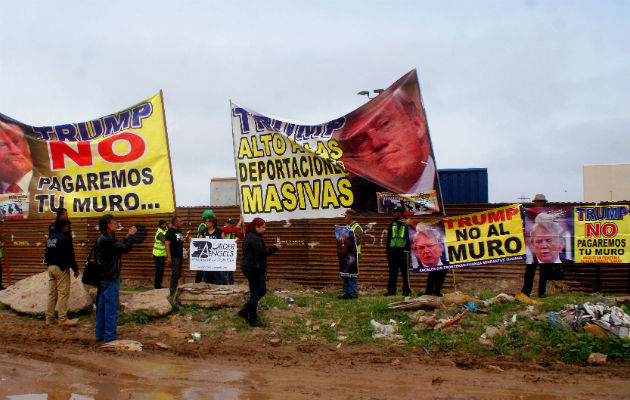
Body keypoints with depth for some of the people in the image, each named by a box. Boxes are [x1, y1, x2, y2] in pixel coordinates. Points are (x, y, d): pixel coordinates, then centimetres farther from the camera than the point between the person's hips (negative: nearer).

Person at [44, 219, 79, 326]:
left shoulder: (50, 238, 12)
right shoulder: (65, 239, -15)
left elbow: (47, 254, 18)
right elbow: (70, 256, -16)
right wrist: (75, 269, -10)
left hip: (51, 267, 9)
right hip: (61, 268, -9)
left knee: (52, 293, 13)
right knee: (63, 293, -5)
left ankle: (49, 318, 16)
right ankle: (63, 319, -5)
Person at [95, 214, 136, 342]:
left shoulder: (102, 238, 12)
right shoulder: (107, 240, -20)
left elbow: (120, 247, 15)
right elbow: (125, 248, -21)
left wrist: (127, 237, 8)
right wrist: (131, 235, -8)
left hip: (103, 277, 10)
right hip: (111, 278, -10)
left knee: (102, 306, 14)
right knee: (111, 307, -4)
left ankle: (100, 334, 22)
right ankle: (110, 336, 1)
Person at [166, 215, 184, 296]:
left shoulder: (180, 231, 16)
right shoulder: (170, 231, -10)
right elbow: (166, 244, -17)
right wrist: (169, 257, -24)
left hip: (179, 256, 8)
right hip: (174, 256, -8)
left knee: (178, 274, 12)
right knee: (175, 274, -9)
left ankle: (174, 289, 22)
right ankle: (172, 292, -5)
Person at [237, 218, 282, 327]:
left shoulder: (251, 236, 15)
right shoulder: (254, 238, -19)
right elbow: (261, 253, -26)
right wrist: (275, 248, -18)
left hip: (251, 267, 11)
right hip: (253, 268, -11)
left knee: (262, 290, 17)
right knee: (255, 293, -1)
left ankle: (245, 311, 22)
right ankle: (253, 320, 10)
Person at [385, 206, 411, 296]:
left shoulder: (407, 223, 3)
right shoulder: (392, 224, 17)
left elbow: (410, 236, -3)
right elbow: (388, 237, 19)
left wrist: (406, 226, -15)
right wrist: (387, 250, 12)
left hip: (403, 251, -4)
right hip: (392, 251, 4)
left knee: (405, 272, -1)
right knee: (392, 272, 6)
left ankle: (406, 291, 5)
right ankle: (391, 290, 11)